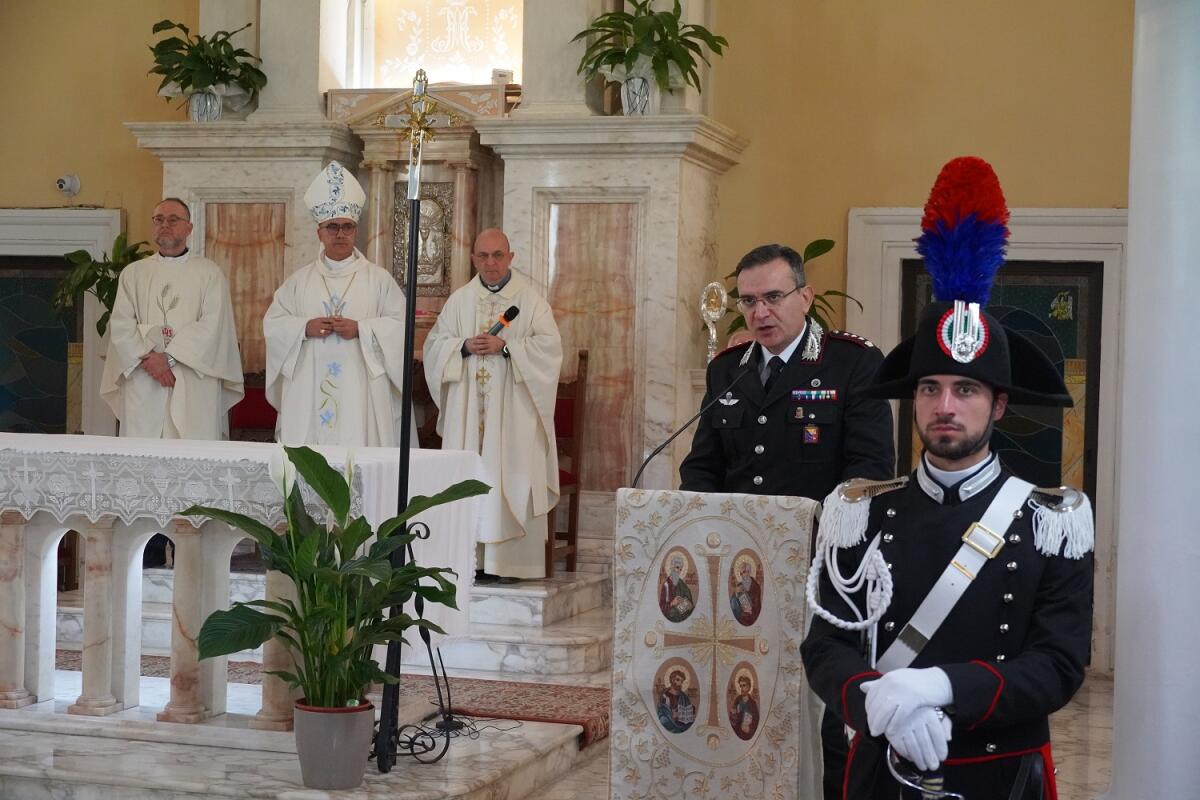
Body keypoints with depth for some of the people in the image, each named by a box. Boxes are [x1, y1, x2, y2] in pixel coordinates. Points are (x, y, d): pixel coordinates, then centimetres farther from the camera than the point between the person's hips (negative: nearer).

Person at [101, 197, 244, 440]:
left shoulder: (210, 273, 8)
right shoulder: (133, 273, 16)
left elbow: (212, 325, -5)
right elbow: (121, 324, 6)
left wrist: (169, 357, -13)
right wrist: (147, 358, -11)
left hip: (194, 387, -2)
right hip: (142, 387, 2)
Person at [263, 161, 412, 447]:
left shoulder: (379, 279, 6)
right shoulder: (299, 281, 12)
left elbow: (401, 325, 0)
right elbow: (272, 323, 11)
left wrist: (361, 330, -13)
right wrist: (304, 328, -7)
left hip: (360, 392, -2)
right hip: (309, 393, 2)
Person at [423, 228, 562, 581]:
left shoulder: (530, 299, 2)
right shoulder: (459, 300, 12)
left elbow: (549, 345, -6)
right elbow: (435, 344, 10)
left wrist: (505, 347, -15)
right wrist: (465, 346, -10)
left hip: (513, 410, -3)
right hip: (468, 409, 3)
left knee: (511, 479, -7)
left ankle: (511, 560, -5)